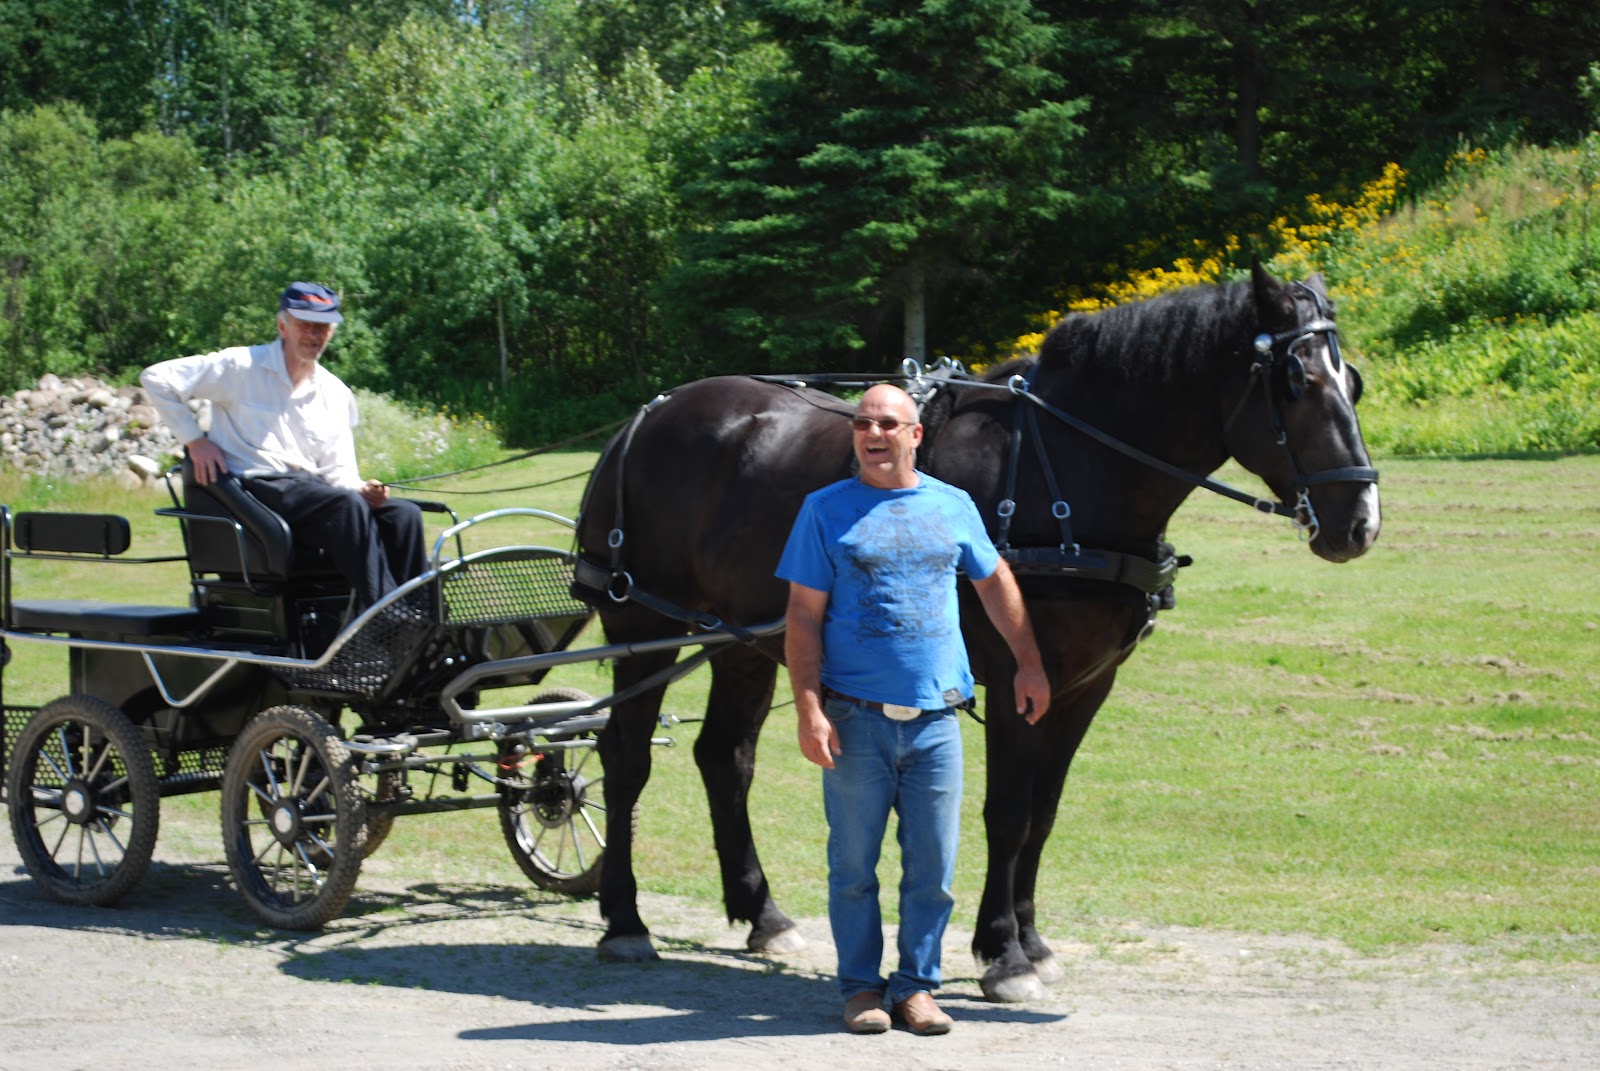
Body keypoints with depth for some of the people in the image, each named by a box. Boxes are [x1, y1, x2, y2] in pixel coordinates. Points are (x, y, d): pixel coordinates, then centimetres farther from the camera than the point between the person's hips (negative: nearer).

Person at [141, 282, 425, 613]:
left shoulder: (337, 395, 17)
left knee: (404, 514, -19)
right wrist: (194, 440, -6)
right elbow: (156, 378, 0)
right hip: (254, 488, -6)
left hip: (310, 486, 6)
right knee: (347, 506, -34)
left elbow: (339, 472, 14)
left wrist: (362, 489, -10)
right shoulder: (242, 368, 1)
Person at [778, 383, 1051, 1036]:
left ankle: (917, 986, 16)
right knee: (853, 866, 5)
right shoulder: (827, 510, 0)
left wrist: (1029, 663, 24)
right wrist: (809, 708, -11)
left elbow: (995, 581, 24)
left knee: (933, 868, 4)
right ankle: (861, 988, 16)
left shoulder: (954, 507, 8)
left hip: (936, 718, 2)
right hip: (855, 717, -2)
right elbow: (804, 618, -2)